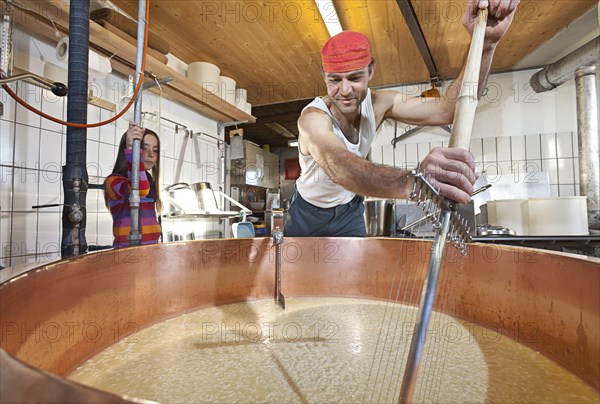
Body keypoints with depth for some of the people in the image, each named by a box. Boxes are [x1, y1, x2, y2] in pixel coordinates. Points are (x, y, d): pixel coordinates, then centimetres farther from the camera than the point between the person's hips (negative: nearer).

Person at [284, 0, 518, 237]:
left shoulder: (378, 103, -18)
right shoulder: (313, 118, -32)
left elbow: (446, 110, -26)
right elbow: (335, 162, -54)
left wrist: (486, 43, -42)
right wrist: (411, 182, -72)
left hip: (349, 211, 3)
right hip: (308, 213, -2)